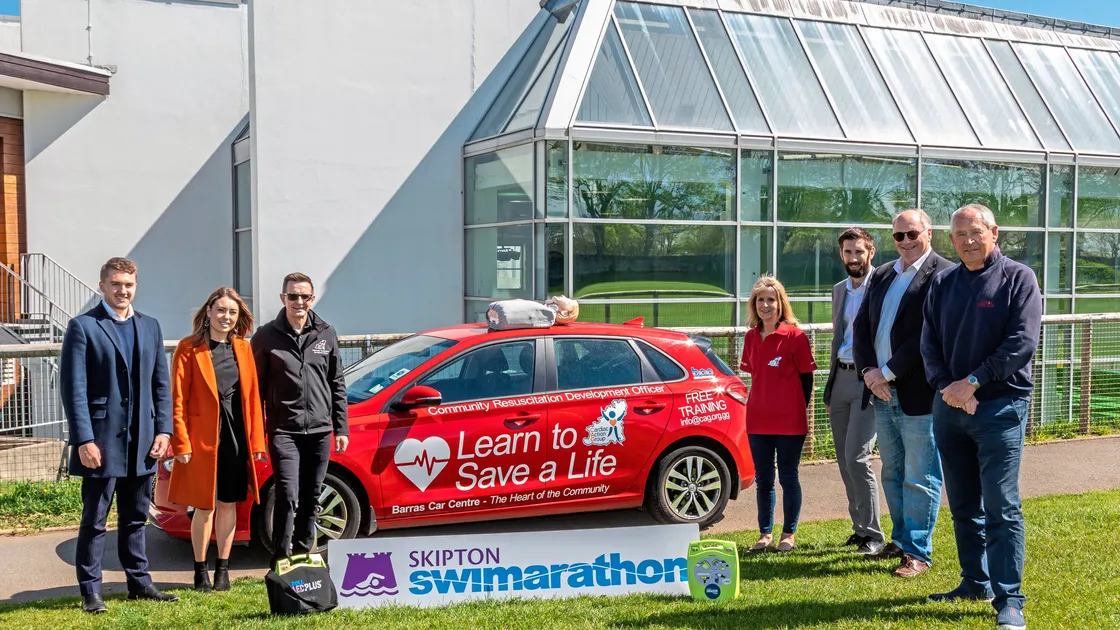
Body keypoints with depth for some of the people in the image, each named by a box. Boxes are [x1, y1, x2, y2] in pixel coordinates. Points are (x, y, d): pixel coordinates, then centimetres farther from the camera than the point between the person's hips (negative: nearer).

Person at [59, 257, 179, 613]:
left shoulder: (150, 327, 12)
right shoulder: (83, 327, -4)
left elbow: (161, 383, 12)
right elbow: (73, 388, -9)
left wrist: (163, 429, 2)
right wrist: (84, 440, -15)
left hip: (142, 443, 5)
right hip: (102, 441, -5)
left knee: (136, 518, 14)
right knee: (94, 521, 4)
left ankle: (139, 583, 23)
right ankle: (90, 591, 14)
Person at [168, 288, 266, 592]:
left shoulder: (243, 348, 8)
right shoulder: (189, 349, -5)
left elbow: (252, 396, 7)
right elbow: (178, 400, -7)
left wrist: (256, 441, 3)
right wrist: (181, 444, -13)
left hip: (236, 438, 4)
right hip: (202, 437, -4)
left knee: (228, 504, 10)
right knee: (205, 507, 2)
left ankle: (223, 569, 22)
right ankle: (201, 570, 18)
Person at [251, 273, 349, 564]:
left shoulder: (326, 334, 7)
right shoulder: (267, 336, 0)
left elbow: (337, 385, 11)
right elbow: (256, 387, 1)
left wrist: (341, 428, 7)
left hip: (319, 431, 3)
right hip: (284, 431, -3)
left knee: (310, 499, 11)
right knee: (288, 497, -12)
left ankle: (303, 556, 24)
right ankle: (280, 561, -2)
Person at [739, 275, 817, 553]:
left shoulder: (795, 336, -9)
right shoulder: (751, 337, 6)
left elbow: (806, 377, -4)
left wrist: (798, 410, -4)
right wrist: (762, 404, 8)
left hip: (789, 421, -5)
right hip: (758, 420, 5)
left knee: (788, 478, 5)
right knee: (763, 479, 11)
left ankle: (789, 534, 17)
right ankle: (765, 533, 21)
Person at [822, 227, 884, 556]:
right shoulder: (839, 290, 16)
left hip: (867, 380, -7)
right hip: (840, 379, 7)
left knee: (856, 457, -13)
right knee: (845, 461, 9)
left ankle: (871, 534, -2)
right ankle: (860, 526, 21)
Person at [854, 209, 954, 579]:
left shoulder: (943, 275, -10)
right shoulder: (882, 276, 14)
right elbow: (862, 325, 11)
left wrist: (888, 373, -16)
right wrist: (869, 371, -5)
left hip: (918, 393, -7)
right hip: (882, 393, 8)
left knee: (920, 478, 1)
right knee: (892, 475, 17)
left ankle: (918, 552, 10)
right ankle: (901, 541, 29)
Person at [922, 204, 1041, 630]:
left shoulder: (1018, 278, -4)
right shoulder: (943, 284, 11)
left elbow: (1022, 342, -13)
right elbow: (929, 344, 7)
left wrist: (972, 381, -16)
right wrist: (947, 387, -10)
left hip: (1000, 407, -5)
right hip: (949, 407, 5)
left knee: (1001, 506, -6)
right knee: (963, 505, 13)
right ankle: (975, 583, 26)